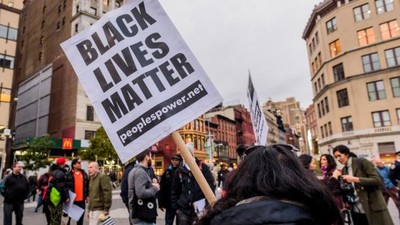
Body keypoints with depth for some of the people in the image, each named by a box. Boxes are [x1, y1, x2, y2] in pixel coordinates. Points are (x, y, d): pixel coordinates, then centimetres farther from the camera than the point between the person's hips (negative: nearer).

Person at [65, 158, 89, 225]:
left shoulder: (84, 174, 6)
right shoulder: (68, 175, -8)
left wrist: (87, 195, 8)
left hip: (81, 200, 4)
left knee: (80, 218, 13)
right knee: (68, 217, 10)